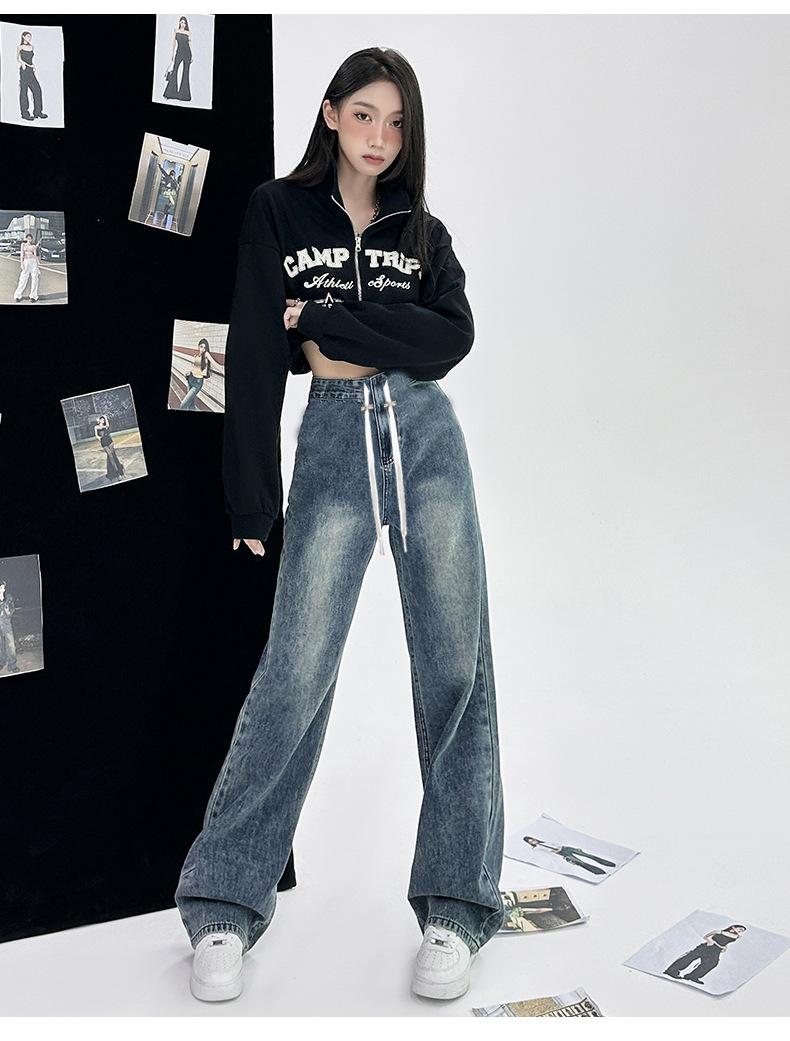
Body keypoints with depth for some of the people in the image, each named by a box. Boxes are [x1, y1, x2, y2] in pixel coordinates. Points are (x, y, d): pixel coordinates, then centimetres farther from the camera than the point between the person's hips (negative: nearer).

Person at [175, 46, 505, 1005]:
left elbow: (452, 336, -3)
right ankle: (225, 906, 6)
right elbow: (254, 356, -1)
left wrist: (328, 320, -11)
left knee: (455, 665, -1)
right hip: (333, 441, -2)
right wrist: (253, 502, -6)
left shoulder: (422, 231, 14)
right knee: (296, 670, -8)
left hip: (426, 437, 3)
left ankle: (455, 905, 9)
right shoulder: (277, 211, 7)